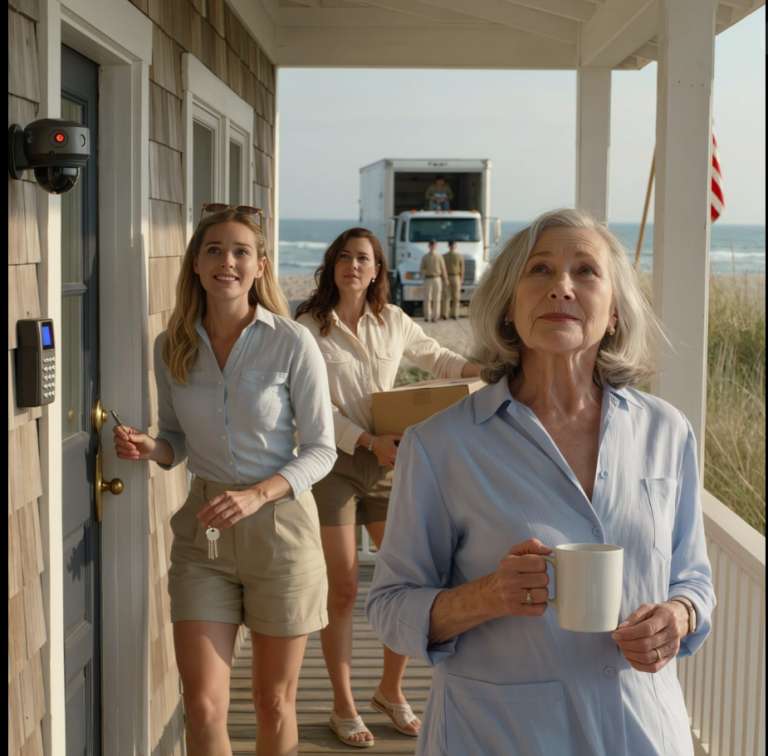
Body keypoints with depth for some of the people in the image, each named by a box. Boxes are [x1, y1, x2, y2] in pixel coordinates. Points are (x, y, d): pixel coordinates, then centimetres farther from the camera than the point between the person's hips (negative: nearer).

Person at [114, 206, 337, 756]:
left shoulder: (292, 344, -9)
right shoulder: (172, 348, 3)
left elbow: (321, 449, -6)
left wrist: (256, 495, -20)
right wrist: (150, 448, -9)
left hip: (279, 528, -2)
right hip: (203, 531, 3)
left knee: (275, 705, 11)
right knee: (203, 708, -4)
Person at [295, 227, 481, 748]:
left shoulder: (392, 322, 7)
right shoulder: (309, 328, -5)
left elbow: (437, 358, 22)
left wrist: (486, 369, 4)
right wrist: (368, 441, -19)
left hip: (388, 462, 4)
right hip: (335, 463, -4)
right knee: (344, 590, 0)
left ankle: (391, 690, 24)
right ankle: (344, 708, 17)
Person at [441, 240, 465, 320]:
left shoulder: (444, 256, -6)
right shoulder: (460, 256, -5)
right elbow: (462, 269, -2)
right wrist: (461, 279, 8)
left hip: (447, 278, 0)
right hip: (456, 278, 0)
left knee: (446, 297, 2)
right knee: (456, 297, 5)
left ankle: (444, 315, -2)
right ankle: (455, 315, 5)